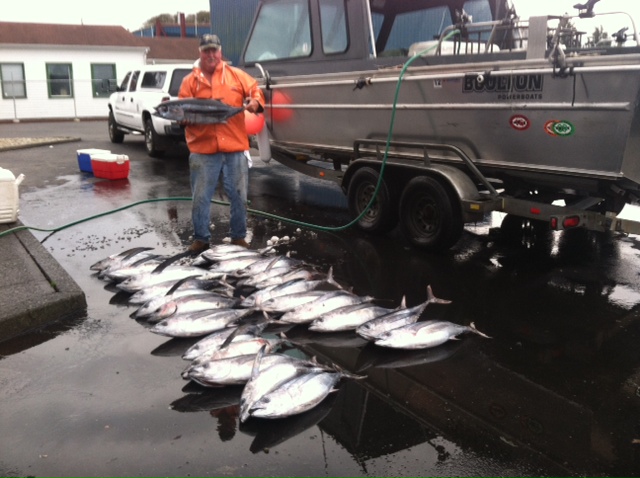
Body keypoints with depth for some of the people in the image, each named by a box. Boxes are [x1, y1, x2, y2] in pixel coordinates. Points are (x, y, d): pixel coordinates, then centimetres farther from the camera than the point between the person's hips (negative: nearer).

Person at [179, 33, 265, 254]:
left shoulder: (236, 75, 11)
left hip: (235, 147, 1)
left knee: (238, 196, 7)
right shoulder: (189, 81, 8)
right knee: (200, 197, 2)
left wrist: (255, 102, -12)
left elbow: (256, 90, 10)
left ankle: (239, 236, 22)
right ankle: (201, 238, 16)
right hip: (202, 149, -1)